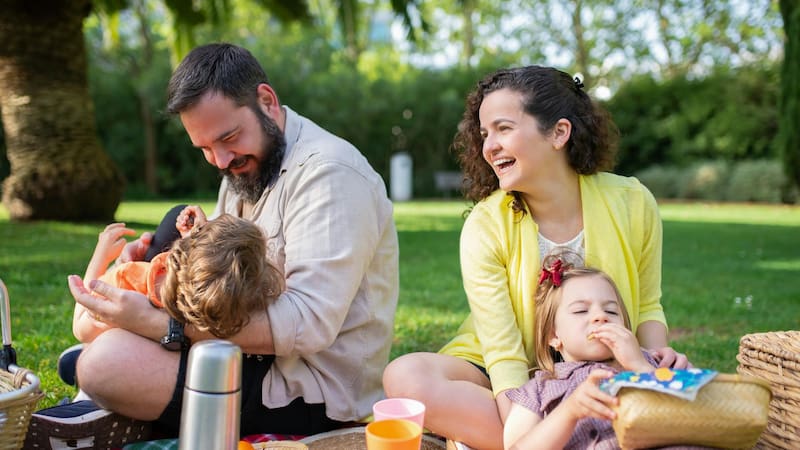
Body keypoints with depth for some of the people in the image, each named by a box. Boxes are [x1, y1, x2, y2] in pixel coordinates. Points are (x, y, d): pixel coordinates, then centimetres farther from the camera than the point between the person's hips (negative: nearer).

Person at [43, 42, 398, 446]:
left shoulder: (327, 173, -20)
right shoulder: (245, 168, 12)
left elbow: (309, 322, -29)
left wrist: (161, 325, -31)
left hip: (312, 394, -10)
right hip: (264, 353, 10)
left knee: (108, 362, -22)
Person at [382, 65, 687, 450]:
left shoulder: (631, 203, -7)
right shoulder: (485, 226, -14)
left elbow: (647, 307, 7)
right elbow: (504, 355, -18)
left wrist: (656, 354, -14)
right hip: (510, 386, -1)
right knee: (405, 376, -29)